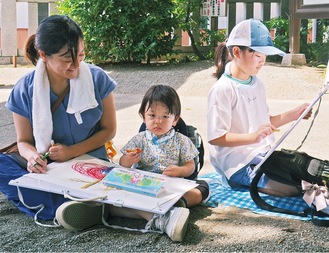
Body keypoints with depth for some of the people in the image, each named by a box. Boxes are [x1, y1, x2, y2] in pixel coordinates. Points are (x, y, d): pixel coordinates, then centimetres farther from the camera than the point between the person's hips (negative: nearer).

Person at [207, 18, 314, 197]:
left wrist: (292, 115, 7)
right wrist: (253, 137, -30)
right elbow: (215, 137, -19)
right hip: (239, 164, -8)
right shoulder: (223, 89, -15)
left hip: (262, 155, 8)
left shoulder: (257, 84, 11)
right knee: (294, 187, -20)